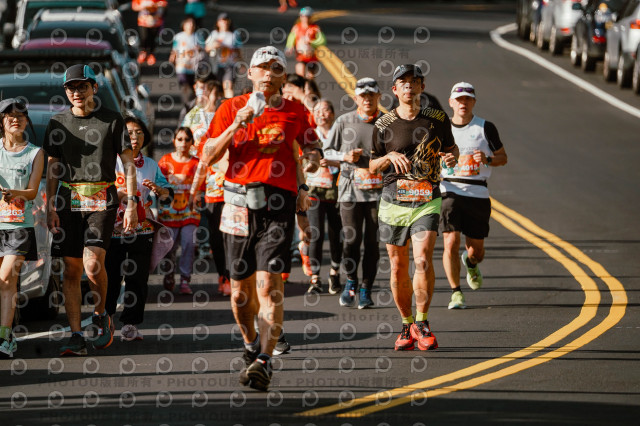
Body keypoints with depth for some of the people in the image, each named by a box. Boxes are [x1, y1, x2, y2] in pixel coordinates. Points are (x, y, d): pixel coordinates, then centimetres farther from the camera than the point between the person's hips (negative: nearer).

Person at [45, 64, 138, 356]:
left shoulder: (112, 120, 3)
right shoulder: (58, 123, 11)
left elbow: (128, 163, 3)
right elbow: (52, 168, 14)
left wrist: (132, 204, -5)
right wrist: (50, 208, 4)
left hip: (102, 200, -3)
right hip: (68, 200, 3)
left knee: (92, 262, -20)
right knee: (71, 269, 0)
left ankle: (101, 316, 7)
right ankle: (76, 337, 2)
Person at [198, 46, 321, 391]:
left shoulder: (295, 112, 9)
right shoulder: (231, 109, 8)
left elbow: (311, 148, 26)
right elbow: (206, 158, 2)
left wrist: (312, 156, 3)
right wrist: (236, 125, -9)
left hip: (278, 206, -2)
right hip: (239, 204, 2)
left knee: (269, 284, -16)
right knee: (240, 289, 10)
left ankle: (264, 361, -23)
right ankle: (251, 344, 36)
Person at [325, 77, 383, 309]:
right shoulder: (344, 122, 6)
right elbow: (328, 152, 12)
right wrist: (345, 156, -7)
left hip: (378, 190, 0)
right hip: (350, 188, 0)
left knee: (372, 241, 1)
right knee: (351, 239, -5)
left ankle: (366, 289, 11)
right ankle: (351, 281, 17)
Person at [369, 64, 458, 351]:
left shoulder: (437, 119, 3)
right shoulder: (384, 125, 4)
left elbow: (451, 147, 16)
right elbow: (372, 166, 9)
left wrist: (451, 156, -7)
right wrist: (390, 157, -11)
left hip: (427, 201, -1)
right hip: (393, 201, 2)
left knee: (423, 259, -20)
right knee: (398, 268, 6)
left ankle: (421, 322, -7)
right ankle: (406, 326, 21)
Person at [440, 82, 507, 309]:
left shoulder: (485, 128, 5)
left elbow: (503, 158, 11)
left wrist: (487, 160, -10)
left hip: (477, 194, 0)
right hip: (449, 191, 0)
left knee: (476, 250, 6)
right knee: (451, 243, -15)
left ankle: (470, 263, 44)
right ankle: (455, 293, -5)